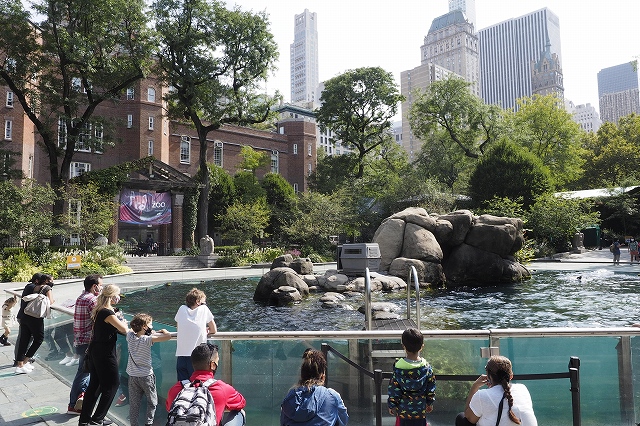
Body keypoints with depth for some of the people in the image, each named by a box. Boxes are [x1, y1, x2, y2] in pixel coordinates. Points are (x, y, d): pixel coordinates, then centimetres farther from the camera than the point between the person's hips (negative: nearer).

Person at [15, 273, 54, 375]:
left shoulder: (35, 287, 17)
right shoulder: (47, 288, -2)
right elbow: (50, 302, -11)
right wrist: (53, 299, 10)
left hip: (24, 316, 7)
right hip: (35, 317, -7)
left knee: (24, 340, 10)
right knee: (39, 338, 7)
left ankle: (20, 365, 13)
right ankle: (25, 362, 6)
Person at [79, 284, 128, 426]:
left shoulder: (98, 310, 5)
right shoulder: (108, 313, -23)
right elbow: (124, 330, -21)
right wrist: (123, 322, -1)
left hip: (94, 350, 9)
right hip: (105, 354, -9)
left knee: (94, 384, 17)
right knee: (112, 384, 6)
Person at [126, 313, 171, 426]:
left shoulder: (130, 336, -5)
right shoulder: (147, 339, -20)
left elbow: (131, 330, 20)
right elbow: (168, 336, -27)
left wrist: (151, 333, 11)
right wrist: (162, 331, -5)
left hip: (133, 375, 5)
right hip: (146, 375, -4)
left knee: (134, 404, 12)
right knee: (152, 402, 13)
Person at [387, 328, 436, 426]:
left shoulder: (398, 368, -19)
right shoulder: (427, 367, -14)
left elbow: (394, 390, -11)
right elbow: (431, 389, -2)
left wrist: (392, 406, 2)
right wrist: (430, 403, 14)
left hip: (403, 409, -1)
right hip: (420, 409, 1)